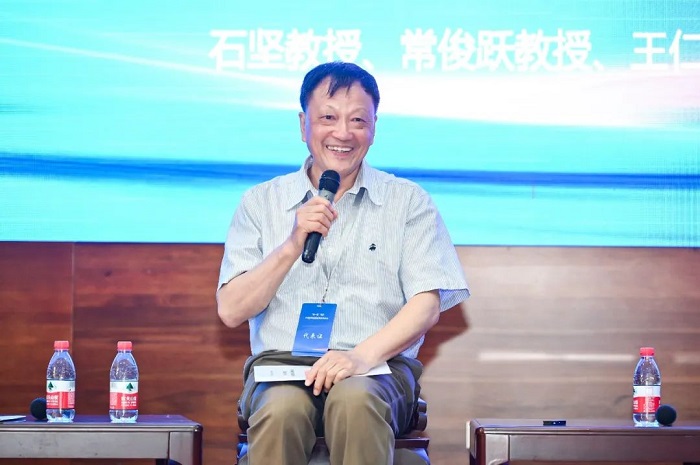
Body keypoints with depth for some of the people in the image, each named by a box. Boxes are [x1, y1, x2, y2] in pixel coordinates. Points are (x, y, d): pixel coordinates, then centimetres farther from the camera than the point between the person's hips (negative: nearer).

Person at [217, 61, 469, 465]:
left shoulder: (409, 201, 12)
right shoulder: (261, 202, 15)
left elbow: (427, 305, 1)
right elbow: (231, 311, 6)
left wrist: (364, 355, -18)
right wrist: (292, 246, -8)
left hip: (377, 370, 0)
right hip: (280, 362, 1)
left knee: (356, 400, -38)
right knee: (281, 410, -36)